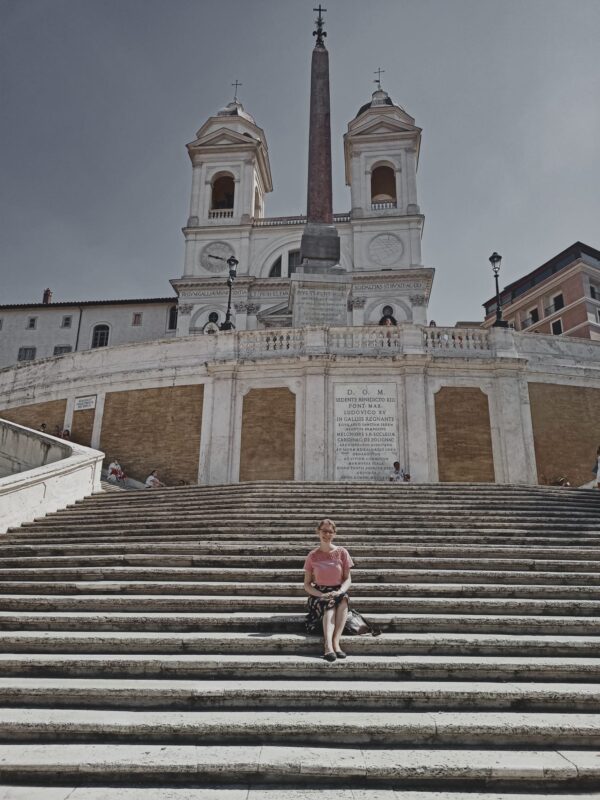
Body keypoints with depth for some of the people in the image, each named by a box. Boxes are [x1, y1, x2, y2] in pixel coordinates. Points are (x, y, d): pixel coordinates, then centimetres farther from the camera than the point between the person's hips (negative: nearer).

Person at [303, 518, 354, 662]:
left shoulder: (342, 553, 2)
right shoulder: (312, 556, 0)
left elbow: (347, 579, 3)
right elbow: (307, 585, 1)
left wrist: (340, 591, -19)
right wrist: (321, 595, -18)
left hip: (338, 592, 1)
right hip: (319, 594, -1)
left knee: (343, 600, -34)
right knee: (330, 605, -34)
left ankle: (335, 642, -41)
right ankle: (328, 646, -49)